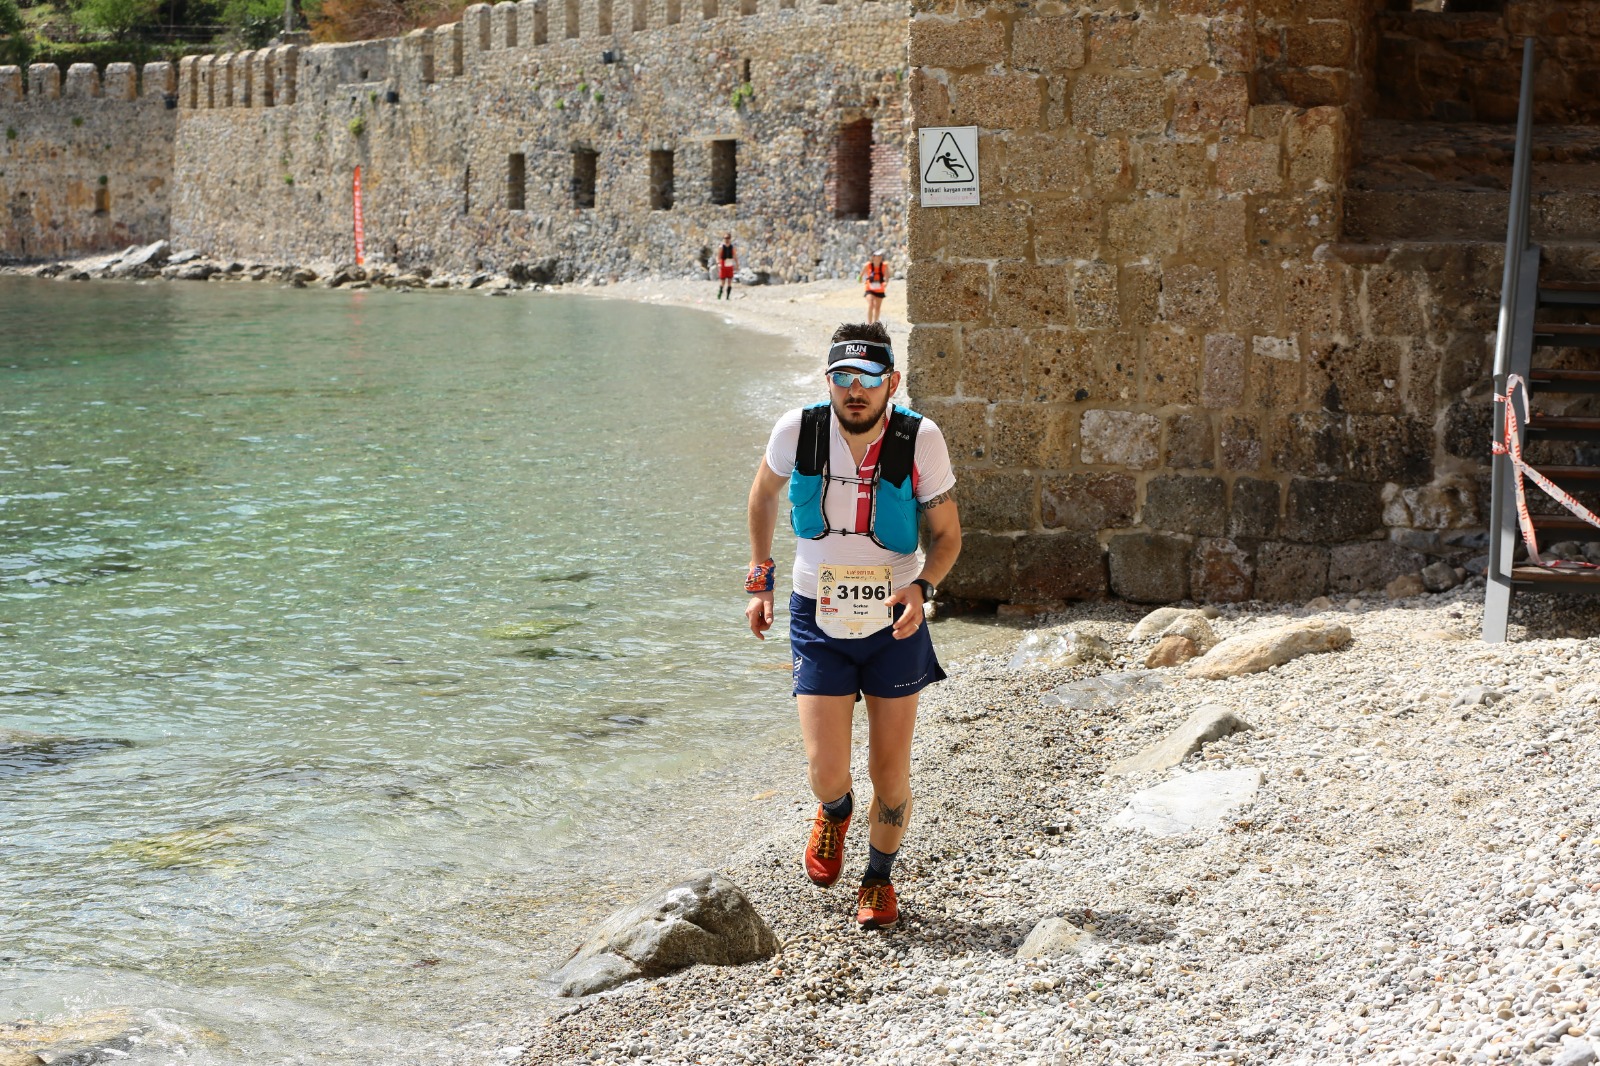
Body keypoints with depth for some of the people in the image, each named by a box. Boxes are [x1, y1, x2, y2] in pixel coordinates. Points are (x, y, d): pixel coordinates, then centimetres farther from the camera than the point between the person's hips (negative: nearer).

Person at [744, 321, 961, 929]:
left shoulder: (920, 440, -16)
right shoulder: (798, 431, -14)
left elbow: (947, 534, -5)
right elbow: (764, 492, 8)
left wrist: (921, 587, -25)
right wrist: (760, 580, 9)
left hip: (895, 624, 0)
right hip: (819, 623, 0)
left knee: (890, 772, 5)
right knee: (826, 772, -8)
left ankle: (879, 878, 32)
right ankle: (835, 812, 31)